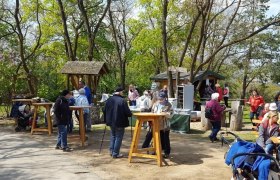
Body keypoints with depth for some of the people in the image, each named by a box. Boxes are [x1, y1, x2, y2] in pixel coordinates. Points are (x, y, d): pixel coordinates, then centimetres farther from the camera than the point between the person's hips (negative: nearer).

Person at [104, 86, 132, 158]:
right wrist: (130, 114, 5)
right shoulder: (122, 100, -18)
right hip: (119, 122, -6)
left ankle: (111, 151, 26)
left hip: (111, 121, 6)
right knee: (118, 137, 5)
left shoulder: (109, 100, 1)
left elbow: (105, 111, 9)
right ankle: (115, 153, 9)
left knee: (113, 136, 23)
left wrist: (106, 120, 20)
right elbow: (127, 112, -17)